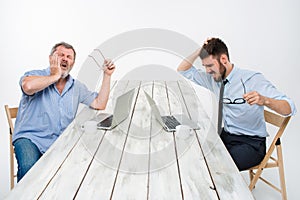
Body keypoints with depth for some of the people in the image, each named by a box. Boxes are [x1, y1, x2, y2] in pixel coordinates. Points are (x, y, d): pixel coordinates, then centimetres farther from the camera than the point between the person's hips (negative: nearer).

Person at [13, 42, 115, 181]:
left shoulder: (77, 87, 13)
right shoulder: (35, 75, -2)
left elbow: (99, 104, 8)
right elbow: (28, 86, -27)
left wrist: (107, 75, 6)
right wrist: (55, 75, -12)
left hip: (60, 141, 4)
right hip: (30, 138, -3)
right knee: (28, 167, -32)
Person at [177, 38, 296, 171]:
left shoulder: (252, 79, -14)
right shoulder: (212, 78, 4)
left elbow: (290, 108, -17)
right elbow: (182, 70, 13)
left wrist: (264, 100, -39)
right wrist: (200, 50, -3)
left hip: (251, 143, -6)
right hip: (225, 136, 6)